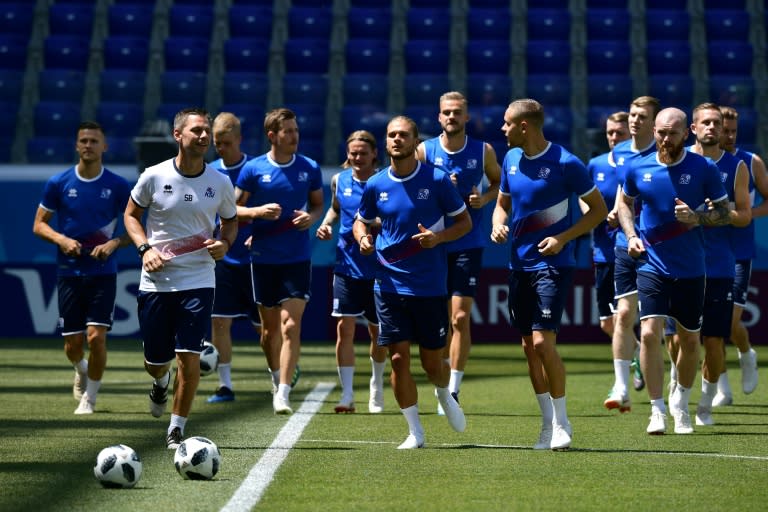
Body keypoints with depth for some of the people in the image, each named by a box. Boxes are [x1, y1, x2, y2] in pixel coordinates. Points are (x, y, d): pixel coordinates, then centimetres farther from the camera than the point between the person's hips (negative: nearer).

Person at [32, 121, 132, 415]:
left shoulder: (118, 186, -1)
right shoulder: (58, 183, 1)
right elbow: (39, 225, 6)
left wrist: (115, 243, -14)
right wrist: (61, 239, -12)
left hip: (103, 272, -1)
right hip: (69, 271, 1)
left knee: (96, 336, -13)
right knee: (72, 344, 4)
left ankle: (89, 397, 6)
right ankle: (81, 371, 40)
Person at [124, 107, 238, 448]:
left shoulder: (220, 183, 0)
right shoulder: (154, 177, -5)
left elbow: (231, 221, 16)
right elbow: (131, 214, 9)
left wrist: (224, 244, -5)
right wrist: (145, 248, -8)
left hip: (198, 281, 0)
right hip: (156, 280, 0)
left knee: (189, 355, -11)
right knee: (155, 360, 7)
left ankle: (176, 429, 4)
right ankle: (161, 381, 46)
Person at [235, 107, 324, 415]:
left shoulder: (310, 168, 2)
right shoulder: (253, 169, -2)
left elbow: (319, 204, 14)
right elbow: (232, 208, 3)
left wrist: (312, 217, -9)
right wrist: (257, 212, -16)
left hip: (297, 259, 0)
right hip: (263, 259, 1)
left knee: (291, 325, -12)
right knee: (269, 327, 10)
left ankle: (283, 394, -14)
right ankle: (277, 378, 34)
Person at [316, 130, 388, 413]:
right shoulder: (339, 180, 3)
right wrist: (326, 224, 2)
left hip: (378, 268, -2)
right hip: (347, 265, 2)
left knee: (377, 332, 10)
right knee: (344, 328, -7)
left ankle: (376, 386, 33)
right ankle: (347, 395, -4)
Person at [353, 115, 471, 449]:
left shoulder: (437, 180, -6)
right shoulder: (375, 186, 2)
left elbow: (464, 221, 1)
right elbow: (361, 221, 17)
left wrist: (439, 236, -18)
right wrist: (363, 238, -6)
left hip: (430, 286, -2)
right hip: (389, 283, 2)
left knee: (432, 362, 4)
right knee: (398, 358, -3)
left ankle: (444, 395, 39)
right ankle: (415, 431, 8)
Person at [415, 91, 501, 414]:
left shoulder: (483, 151, 0)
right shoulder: (424, 151, -1)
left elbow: (498, 183, 14)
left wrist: (484, 198, -7)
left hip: (469, 245, -1)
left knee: (460, 317, -9)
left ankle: (453, 391, -6)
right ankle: (443, 386, 26)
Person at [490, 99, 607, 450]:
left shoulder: (564, 163, -12)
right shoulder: (511, 159, 8)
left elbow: (599, 209, -6)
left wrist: (563, 238, -16)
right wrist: (498, 224, -1)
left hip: (553, 263, -7)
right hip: (519, 263, 7)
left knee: (543, 340, -14)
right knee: (529, 346, 7)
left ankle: (561, 423, -1)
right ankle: (548, 423, 17)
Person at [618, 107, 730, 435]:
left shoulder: (704, 169, -5)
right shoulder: (638, 169, 0)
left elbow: (724, 212, 0)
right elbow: (625, 203, 18)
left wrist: (697, 217, -20)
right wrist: (631, 235, 1)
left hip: (690, 269, 0)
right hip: (652, 265, 0)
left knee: (690, 340, 10)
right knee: (649, 332, -16)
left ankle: (680, 404, 34)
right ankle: (657, 411, -7)